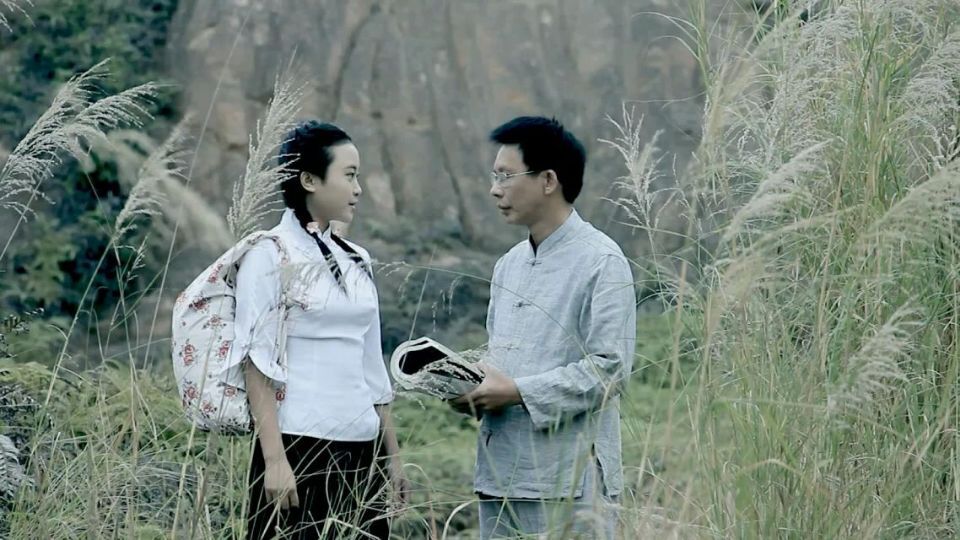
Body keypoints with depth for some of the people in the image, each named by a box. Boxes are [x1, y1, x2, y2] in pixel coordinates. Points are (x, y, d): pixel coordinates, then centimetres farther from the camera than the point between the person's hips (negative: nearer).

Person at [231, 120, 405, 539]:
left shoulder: (356, 260, 13)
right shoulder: (269, 255, -6)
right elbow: (258, 363, -11)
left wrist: (392, 455, 13)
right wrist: (275, 459, -17)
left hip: (361, 449, 6)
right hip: (300, 446, -6)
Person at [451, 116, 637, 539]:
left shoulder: (600, 261, -8)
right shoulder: (509, 265, 16)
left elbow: (609, 368, -15)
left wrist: (519, 392, -16)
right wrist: (469, 388, 1)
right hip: (500, 476, 8)